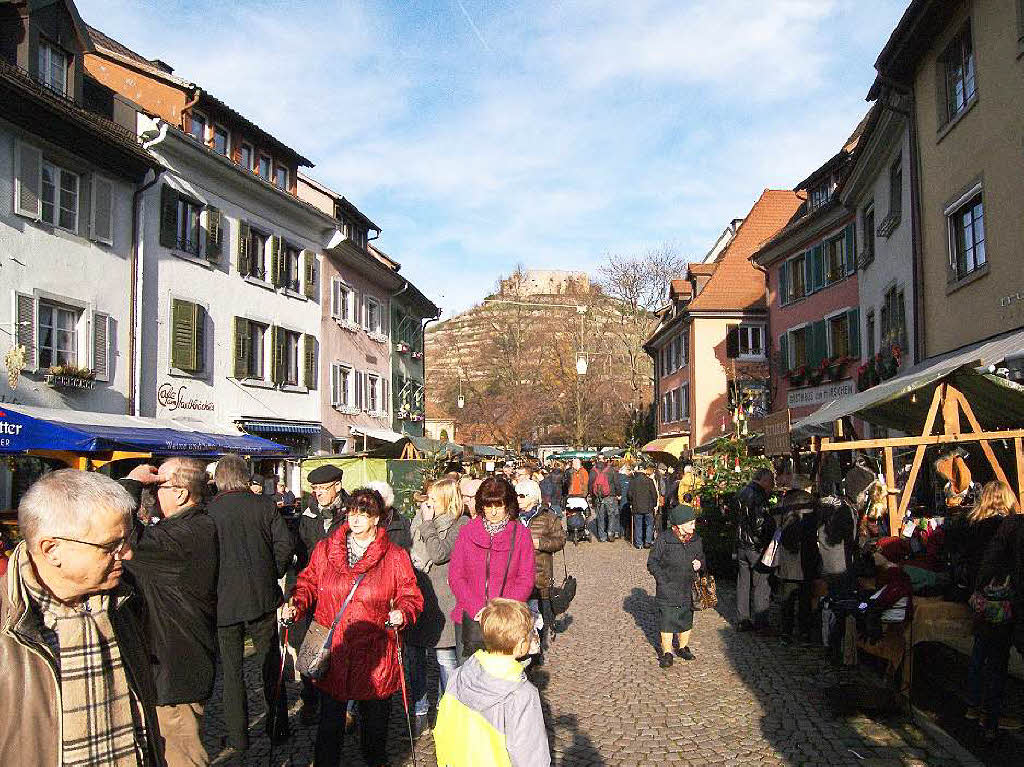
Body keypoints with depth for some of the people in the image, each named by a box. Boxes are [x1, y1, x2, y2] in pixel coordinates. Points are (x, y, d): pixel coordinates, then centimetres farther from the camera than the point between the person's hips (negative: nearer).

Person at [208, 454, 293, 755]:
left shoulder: (208, 512, -9)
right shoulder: (264, 505, -5)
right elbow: (284, 546, -7)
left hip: (224, 603, -1)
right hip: (263, 599, 1)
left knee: (231, 671, 10)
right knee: (271, 666, 15)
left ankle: (238, 739, 16)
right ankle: (278, 728, 25)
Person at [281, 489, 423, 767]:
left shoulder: (395, 556, -2)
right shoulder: (325, 549, 4)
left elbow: (411, 595, 0)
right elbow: (309, 583, 11)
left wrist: (402, 613, -20)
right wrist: (295, 605, -8)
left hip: (374, 655, -1)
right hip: (332, 652, 1)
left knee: (375, 720, 14)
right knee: (330, 718, 11)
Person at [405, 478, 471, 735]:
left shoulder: (460, 524, -8)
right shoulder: (420, 518, 11)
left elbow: (439, 554, -19)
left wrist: (428, 523, -13)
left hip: (441, 599, -5)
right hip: (417, 593, 6)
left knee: (445, 656, 3)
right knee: (414, 654, 9)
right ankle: (419, 711, 23)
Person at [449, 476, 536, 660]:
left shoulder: (521, 535, 2)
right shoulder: (467, 533, 5)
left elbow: (526, 580, 0)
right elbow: (455, 577, 3)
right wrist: (477, 610, -10)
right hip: (468, 620, 1)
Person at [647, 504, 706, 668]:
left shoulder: (696, 540, 2)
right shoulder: (663, 539, -13)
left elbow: (702, 559, 18)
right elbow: (652, 563, -6)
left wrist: (700, 564, -5)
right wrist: (663, 579, -13)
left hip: (688, 590, 4)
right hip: (667, 590, -4)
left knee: (686, 619, 13)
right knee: (667, 621, -1)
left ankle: (683, 647, 33)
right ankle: (666, 652, 13)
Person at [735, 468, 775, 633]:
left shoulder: (742, 493, 12)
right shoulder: (759, 496, -16)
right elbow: (761, 522, -22)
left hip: (741, 544, 8)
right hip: (756, 546, -8)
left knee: (743, 583, 12)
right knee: (761, 585, 0)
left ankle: (743, 621, 17)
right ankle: (761, 622, 4)